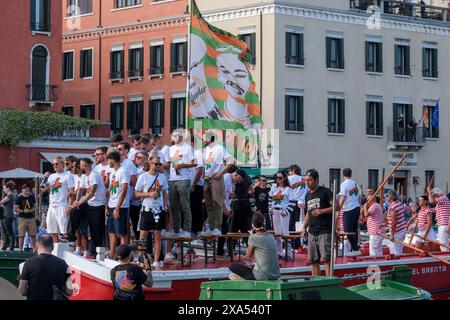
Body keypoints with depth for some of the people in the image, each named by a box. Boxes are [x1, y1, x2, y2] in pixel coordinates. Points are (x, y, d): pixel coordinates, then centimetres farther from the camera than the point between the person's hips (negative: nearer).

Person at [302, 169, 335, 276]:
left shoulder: (325, 192, -3)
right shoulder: (308, 195, 18)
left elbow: (336, 206, -9)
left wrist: (322, 211, -20)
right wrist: (304, 227, 14)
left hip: (325, 231, -7)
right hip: (312, 231, 7)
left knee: (326, 258, -11)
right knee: (312, 260, 6)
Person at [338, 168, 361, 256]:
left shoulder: (344, 184, -10)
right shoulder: (355, 183, 11)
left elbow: (343, 197, -15)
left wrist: (339, 207, -10)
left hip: (349, 209, -7)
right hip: (357, 208, 7)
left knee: (348, 229, -3)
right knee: (354, 229, 14)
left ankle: (355, 249, -6)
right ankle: (355, 248, 16)